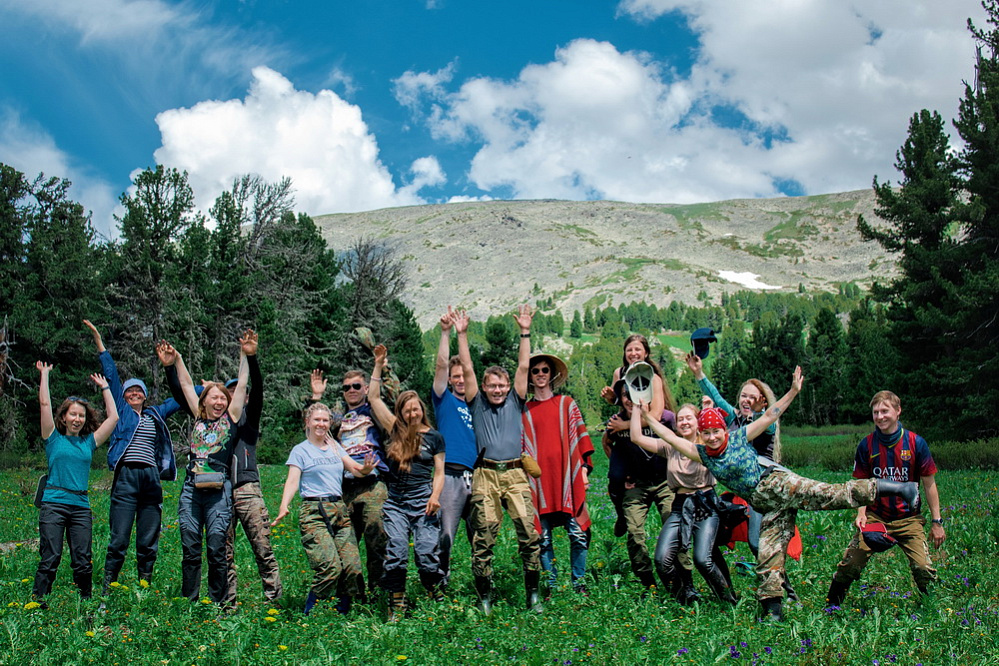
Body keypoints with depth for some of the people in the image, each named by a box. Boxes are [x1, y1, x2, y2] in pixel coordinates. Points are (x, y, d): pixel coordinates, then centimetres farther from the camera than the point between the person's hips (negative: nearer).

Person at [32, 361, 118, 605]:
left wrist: (104, 387, 22)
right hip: (54, 504, -3)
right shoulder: (54, 438, 6)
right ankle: (37, 604, 1)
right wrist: (44, 374, 7)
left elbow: (113, 416, 15)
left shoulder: (89, 442, 13)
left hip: (81, 506, 3)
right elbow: (44, 404, 0)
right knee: (50, 559, -5)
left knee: (83, 562, 4)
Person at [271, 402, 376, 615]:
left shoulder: (335, 447, 19)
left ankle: (342, 616, 8)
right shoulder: (301, 450, 6)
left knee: (353, 567, -7)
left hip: (339, 510, 5)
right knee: (330, 567, -20)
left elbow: (355, 469, 11)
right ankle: (307, 617, -5)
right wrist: (284, 506, -22)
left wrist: (366, 468, -13)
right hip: (314, 513, -5)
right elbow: (292, 481, -5)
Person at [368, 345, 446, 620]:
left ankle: (439, 600, 8)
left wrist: (435, 496, -10)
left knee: (427, 553, -7)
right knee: (395, 554, -6)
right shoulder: (396, 431, 11)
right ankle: (396, 607, 1)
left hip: (423, 501, -2)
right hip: (395, 502, 2)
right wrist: (379, 365, 8)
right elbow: (373, 397, 10)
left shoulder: (434, 437, 8)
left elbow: (439, 472, 8)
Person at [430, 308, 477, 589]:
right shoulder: (444, 400, 9)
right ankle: (440, 586, 0)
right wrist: (445, 332, -11)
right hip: (450, 476, -4)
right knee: (445, 536, -8)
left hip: (477, 477, 4)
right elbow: (441, 365, -4)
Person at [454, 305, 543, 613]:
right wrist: (461, 335, 5)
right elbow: (467, 369, 9)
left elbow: (523, 367, 10)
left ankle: (533, 592, 4)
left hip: (515, 474, 1)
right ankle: (484, 596, 7)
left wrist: (525, 332, 7)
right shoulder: (477, 403, 15)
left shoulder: (514, 402, 16)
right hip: (485, 475, 0)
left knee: (529, 533, -7)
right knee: (483, 538, -2)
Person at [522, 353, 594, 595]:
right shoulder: (524, 411, 13)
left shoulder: (567, 404, 13)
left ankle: (579, 584, 5)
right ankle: (550, 585, 9)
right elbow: (520, 448, 13)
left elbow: (580, 438, 10)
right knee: (543, 538, 0)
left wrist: (584, 469, 0)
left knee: (577, 533, -6)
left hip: (567, 476, -1)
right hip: (539, 480, 1)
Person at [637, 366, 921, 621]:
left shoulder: (739, 437, 2)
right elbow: (671, 437, 14)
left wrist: (793, 392, -6)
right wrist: (647, 418, 13)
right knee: (768, 556, -3)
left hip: (776, 483, -5)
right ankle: (772, 611, 1)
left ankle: (883, 487, -30)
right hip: (767, 507, 5)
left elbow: (770, 415, 1)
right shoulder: (702, 454, 12)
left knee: (827, 494, -28)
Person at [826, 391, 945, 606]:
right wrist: (861, 514, -12)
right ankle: (831, 607, 13)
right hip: (875, 517, 1)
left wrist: (937, 521, 1)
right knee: (849, 565, -7)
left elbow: (929, 484, 1)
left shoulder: (916, 443, -6)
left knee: (923, 569, -11)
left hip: (908, 519, 0)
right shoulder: (866, 445, -3)